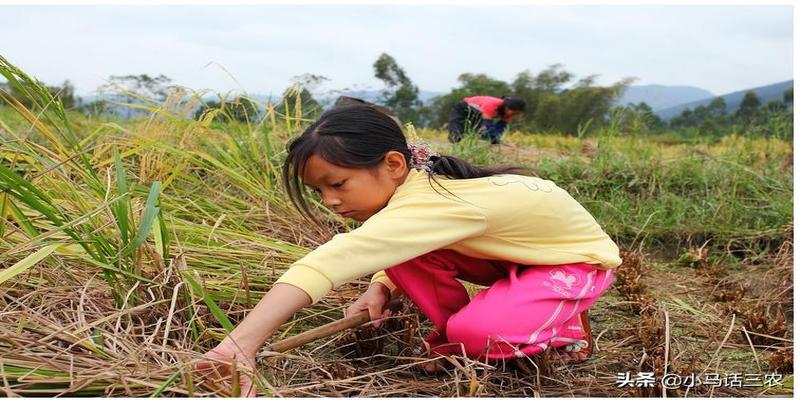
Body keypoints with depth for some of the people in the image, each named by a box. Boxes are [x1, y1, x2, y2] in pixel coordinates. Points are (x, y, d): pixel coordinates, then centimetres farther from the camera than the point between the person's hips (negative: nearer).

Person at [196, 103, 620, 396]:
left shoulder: (427, 204, -39)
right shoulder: (416, 181, -13)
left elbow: (332, 261, -50)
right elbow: (392, 254, 2)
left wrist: (243, 340, -56)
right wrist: (380, 288, -20)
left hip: (578, 256, -6)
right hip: (514, 252, 7)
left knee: (479, 332, -29)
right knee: (407, 256, -16)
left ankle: (565, 327, 1)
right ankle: (454, 335, 7)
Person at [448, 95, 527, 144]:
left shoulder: (508, 111, -16)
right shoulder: (491, 106, -41)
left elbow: (500, 127, -12)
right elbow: (488, 126, -40)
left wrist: (496, 141, -25)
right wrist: (495, 142, -38)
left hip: (477, 113, 8)